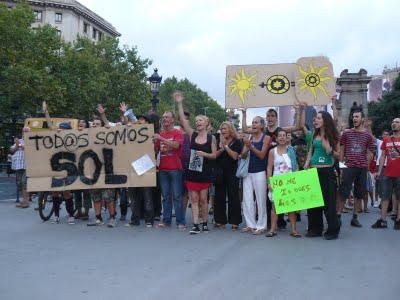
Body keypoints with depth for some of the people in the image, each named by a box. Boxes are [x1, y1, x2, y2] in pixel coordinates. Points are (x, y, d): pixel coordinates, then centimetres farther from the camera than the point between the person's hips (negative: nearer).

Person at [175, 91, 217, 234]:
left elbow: (214, 155, -1)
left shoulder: (211, 138, 0)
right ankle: (196, 225, 2)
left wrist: (204, 154, -20)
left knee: (203, 199, 6)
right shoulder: (192, 135, 4)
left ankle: (204, 223, 19)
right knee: (194, 199, 1)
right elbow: (183, 120, -5)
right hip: (192, 171, 2)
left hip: (204, 172, -2)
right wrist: (180, 104, -12)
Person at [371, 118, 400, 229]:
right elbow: (383, 156, 11)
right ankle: (383, 220, 9)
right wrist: (379, 171, 6)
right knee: (385, 197, 5)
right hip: (387, 174, 3)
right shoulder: (386, 140, 10)